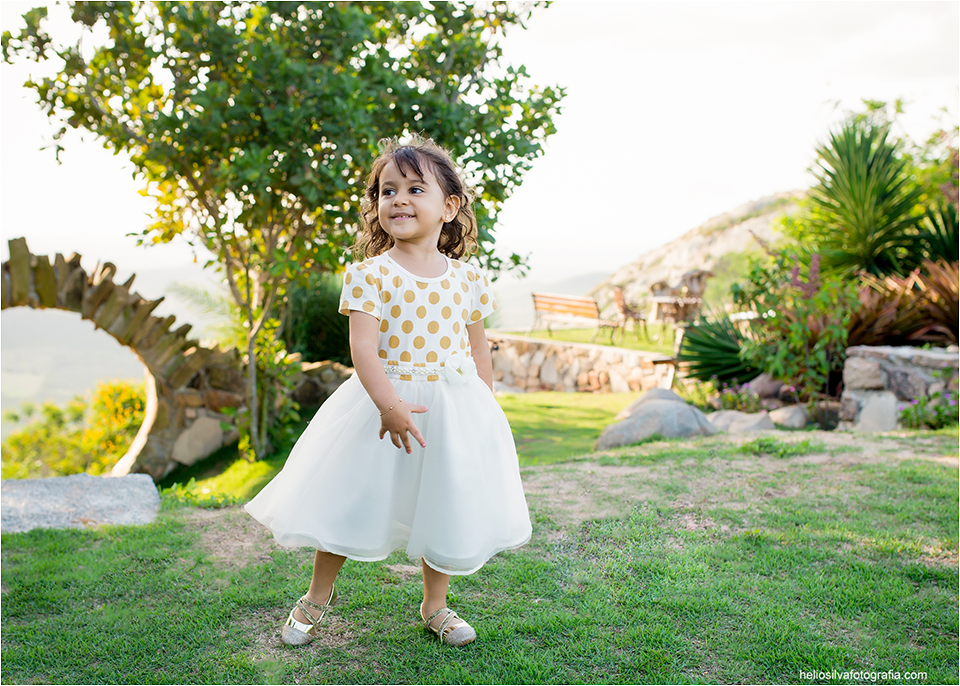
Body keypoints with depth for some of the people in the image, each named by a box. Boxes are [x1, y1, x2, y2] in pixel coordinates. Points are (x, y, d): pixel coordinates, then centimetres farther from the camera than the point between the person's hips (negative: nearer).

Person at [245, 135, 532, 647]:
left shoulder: (467, 279, 1)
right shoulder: (369, 275, -10)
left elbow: (479, 350, 9)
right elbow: (362, 348, -18)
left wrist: (486, 410, 8)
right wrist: (389, 404, -30)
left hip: (454, 407, 3)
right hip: (383, 403, -2)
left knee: (445, 509, 12)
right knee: (348, 501, 8)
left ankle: (434, 605, 34)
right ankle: (318, 595, 32)